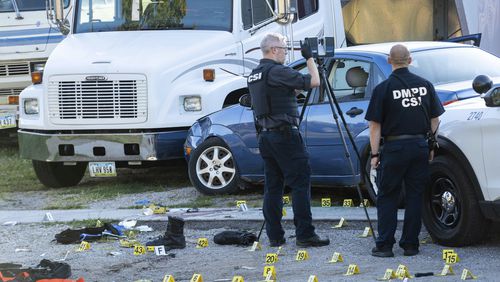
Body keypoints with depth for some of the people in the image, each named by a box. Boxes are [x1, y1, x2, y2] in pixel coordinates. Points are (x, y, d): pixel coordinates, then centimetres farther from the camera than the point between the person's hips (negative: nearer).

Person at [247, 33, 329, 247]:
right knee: (300, 183, -6)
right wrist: (309, 58, -1)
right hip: (284, 134, -9)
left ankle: (274, 236, 8)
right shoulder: (276, 72, -13)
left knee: (273, 186, 9)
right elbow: (313, 82, -15)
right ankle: (305, 235, -9)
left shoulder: (254, 75, 14)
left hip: (265, 135, 9)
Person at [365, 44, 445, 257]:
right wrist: (431, 147, 17)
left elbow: (375, 125, -7)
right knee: (415, 196, 9)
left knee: (387, 197, 5)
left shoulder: (384, 89, -7)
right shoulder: (424, 85, 5)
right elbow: (434, 119, 9)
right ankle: (410, 244, 10)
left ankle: (384, 245, 2)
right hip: (420, 147, 3)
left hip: (395, 147, -3)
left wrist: (375, 154, -3)